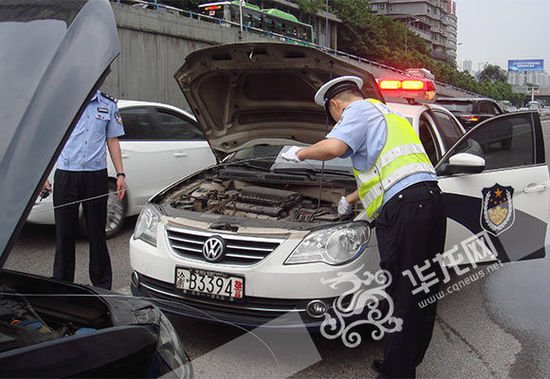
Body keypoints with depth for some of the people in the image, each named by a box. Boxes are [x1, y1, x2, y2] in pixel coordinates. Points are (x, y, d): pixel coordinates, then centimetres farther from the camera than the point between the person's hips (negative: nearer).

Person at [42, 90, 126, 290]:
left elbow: (113, 141, 14)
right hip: (66, 175, -1)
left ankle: (102, 286, 17)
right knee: (64, 233, 5)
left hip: (96, 176, 1)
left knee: (97, 233, 7)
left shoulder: (108, 105, 10)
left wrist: (120, 174, 6)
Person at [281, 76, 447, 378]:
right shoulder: (387, 113, 34)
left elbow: (332, 148, -16)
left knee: (401, 297, -3)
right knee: (423, 294, 15)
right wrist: (351, 199, 50)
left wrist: (299, 153, 3)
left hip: (405, 208, -10)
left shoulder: (359, 111, 4)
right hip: (432, 198, 10)